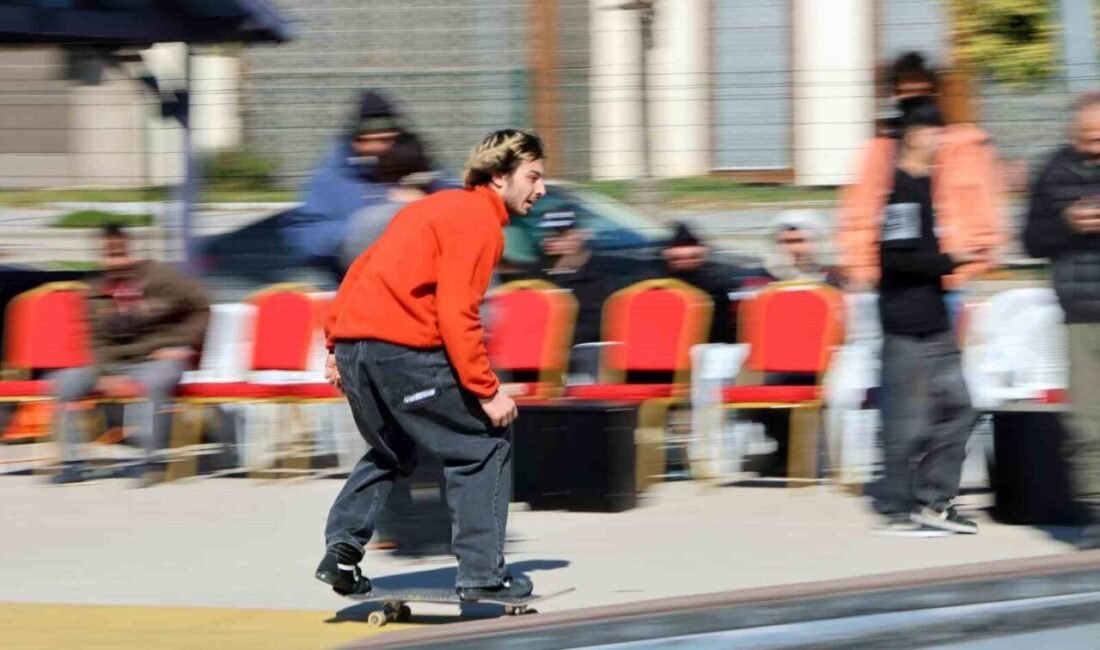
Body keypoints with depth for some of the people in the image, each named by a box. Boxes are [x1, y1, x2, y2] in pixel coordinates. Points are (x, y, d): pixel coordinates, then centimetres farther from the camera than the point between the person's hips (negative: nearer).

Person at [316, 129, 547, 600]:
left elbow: (362, 268, 23)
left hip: (353, 343, 9)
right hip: (406, 349, -9)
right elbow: (456, 312, -16)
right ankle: (481, 574, 1)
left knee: (391, 451, 28)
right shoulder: (479, 219, -6)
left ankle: (342, 548, 14)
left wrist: (336, 346, 24)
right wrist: (487, 391, -16)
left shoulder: (438, 206, 22)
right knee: (484, 444, 3)